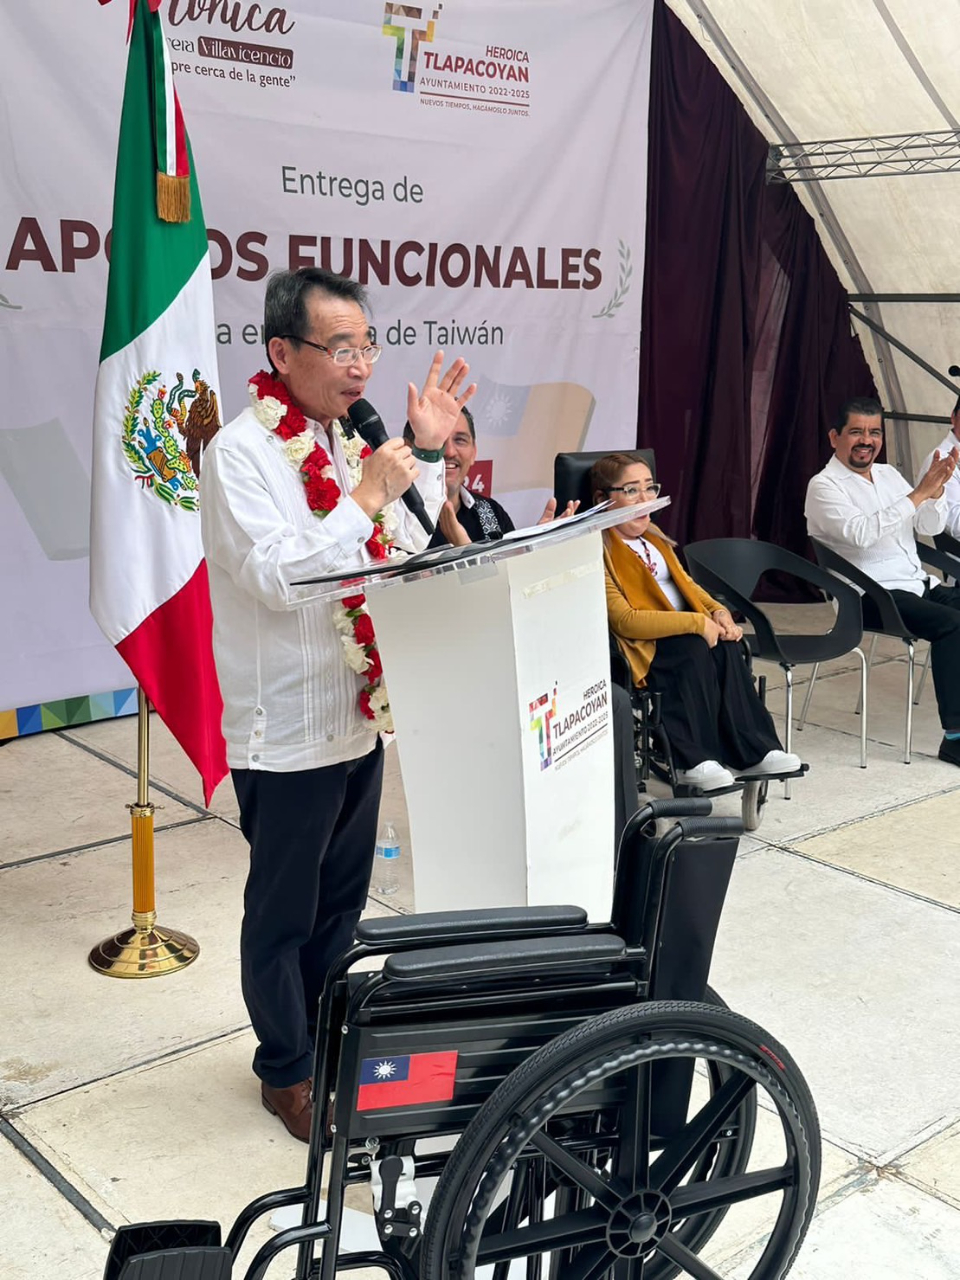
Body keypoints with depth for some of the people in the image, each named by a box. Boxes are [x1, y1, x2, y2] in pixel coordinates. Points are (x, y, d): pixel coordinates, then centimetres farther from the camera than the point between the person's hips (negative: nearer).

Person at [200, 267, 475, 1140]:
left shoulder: (349, 439, 8)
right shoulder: (242, 451, -15)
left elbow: (404, 553, 14)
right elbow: (274, 577, -25)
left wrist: (428, 455, 4)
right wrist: (368, 497, -25)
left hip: (362, 714, 8)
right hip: (288, 729, -7)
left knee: (342, 899, 21)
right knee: (282, 911, 9)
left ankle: (332, 1042, 39)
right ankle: (286, 1071, 28)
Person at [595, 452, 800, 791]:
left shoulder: (652, 536, 19)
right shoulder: (599, 551, -11)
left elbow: (685, 582, 25)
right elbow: (624, 620, -19)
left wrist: (718, 612, 3)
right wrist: (697, 623, -22)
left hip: (685, 631, 8)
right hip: (642, 646, -7)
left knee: (725, 645, -22)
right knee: (695, 649, -33)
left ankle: (754, 749, -20)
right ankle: (693, 759, -25)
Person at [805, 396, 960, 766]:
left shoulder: (887, 474, 16)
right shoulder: (824, 486, -7)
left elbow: (930, 527, 13)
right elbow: (861, 533, -24)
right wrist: (918, 493, -23)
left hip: (919, 584, 8)